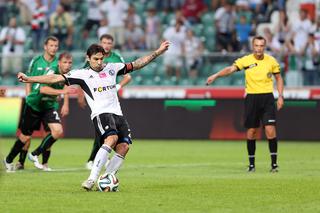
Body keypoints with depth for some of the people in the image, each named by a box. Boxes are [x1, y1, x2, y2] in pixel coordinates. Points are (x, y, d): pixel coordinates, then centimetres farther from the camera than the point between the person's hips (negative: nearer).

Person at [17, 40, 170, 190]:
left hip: (117, 113, 6)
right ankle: (91, 179, -34)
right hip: (101, 114, -6)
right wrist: (29, 79, -7)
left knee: (124, 146, -10)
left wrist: (157, 52, 19)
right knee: (111, 139, -30)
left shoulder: (111, 68, 16)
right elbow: (56, 78, -1)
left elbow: (137, 64, 22)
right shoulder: (82, 74, 3)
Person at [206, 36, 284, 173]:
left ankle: (274, 163, -2)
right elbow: (230, 69, -16)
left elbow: (278, 78, 14)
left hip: (267, 98, 0)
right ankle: (251, 164, 15)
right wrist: (215, 75, -32)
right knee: (251, 132, 3)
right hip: (251, 98, 0)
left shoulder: (271, 61, 2)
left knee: (270, 130, -10)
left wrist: (280, 96, 5)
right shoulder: (246, 60, -3)